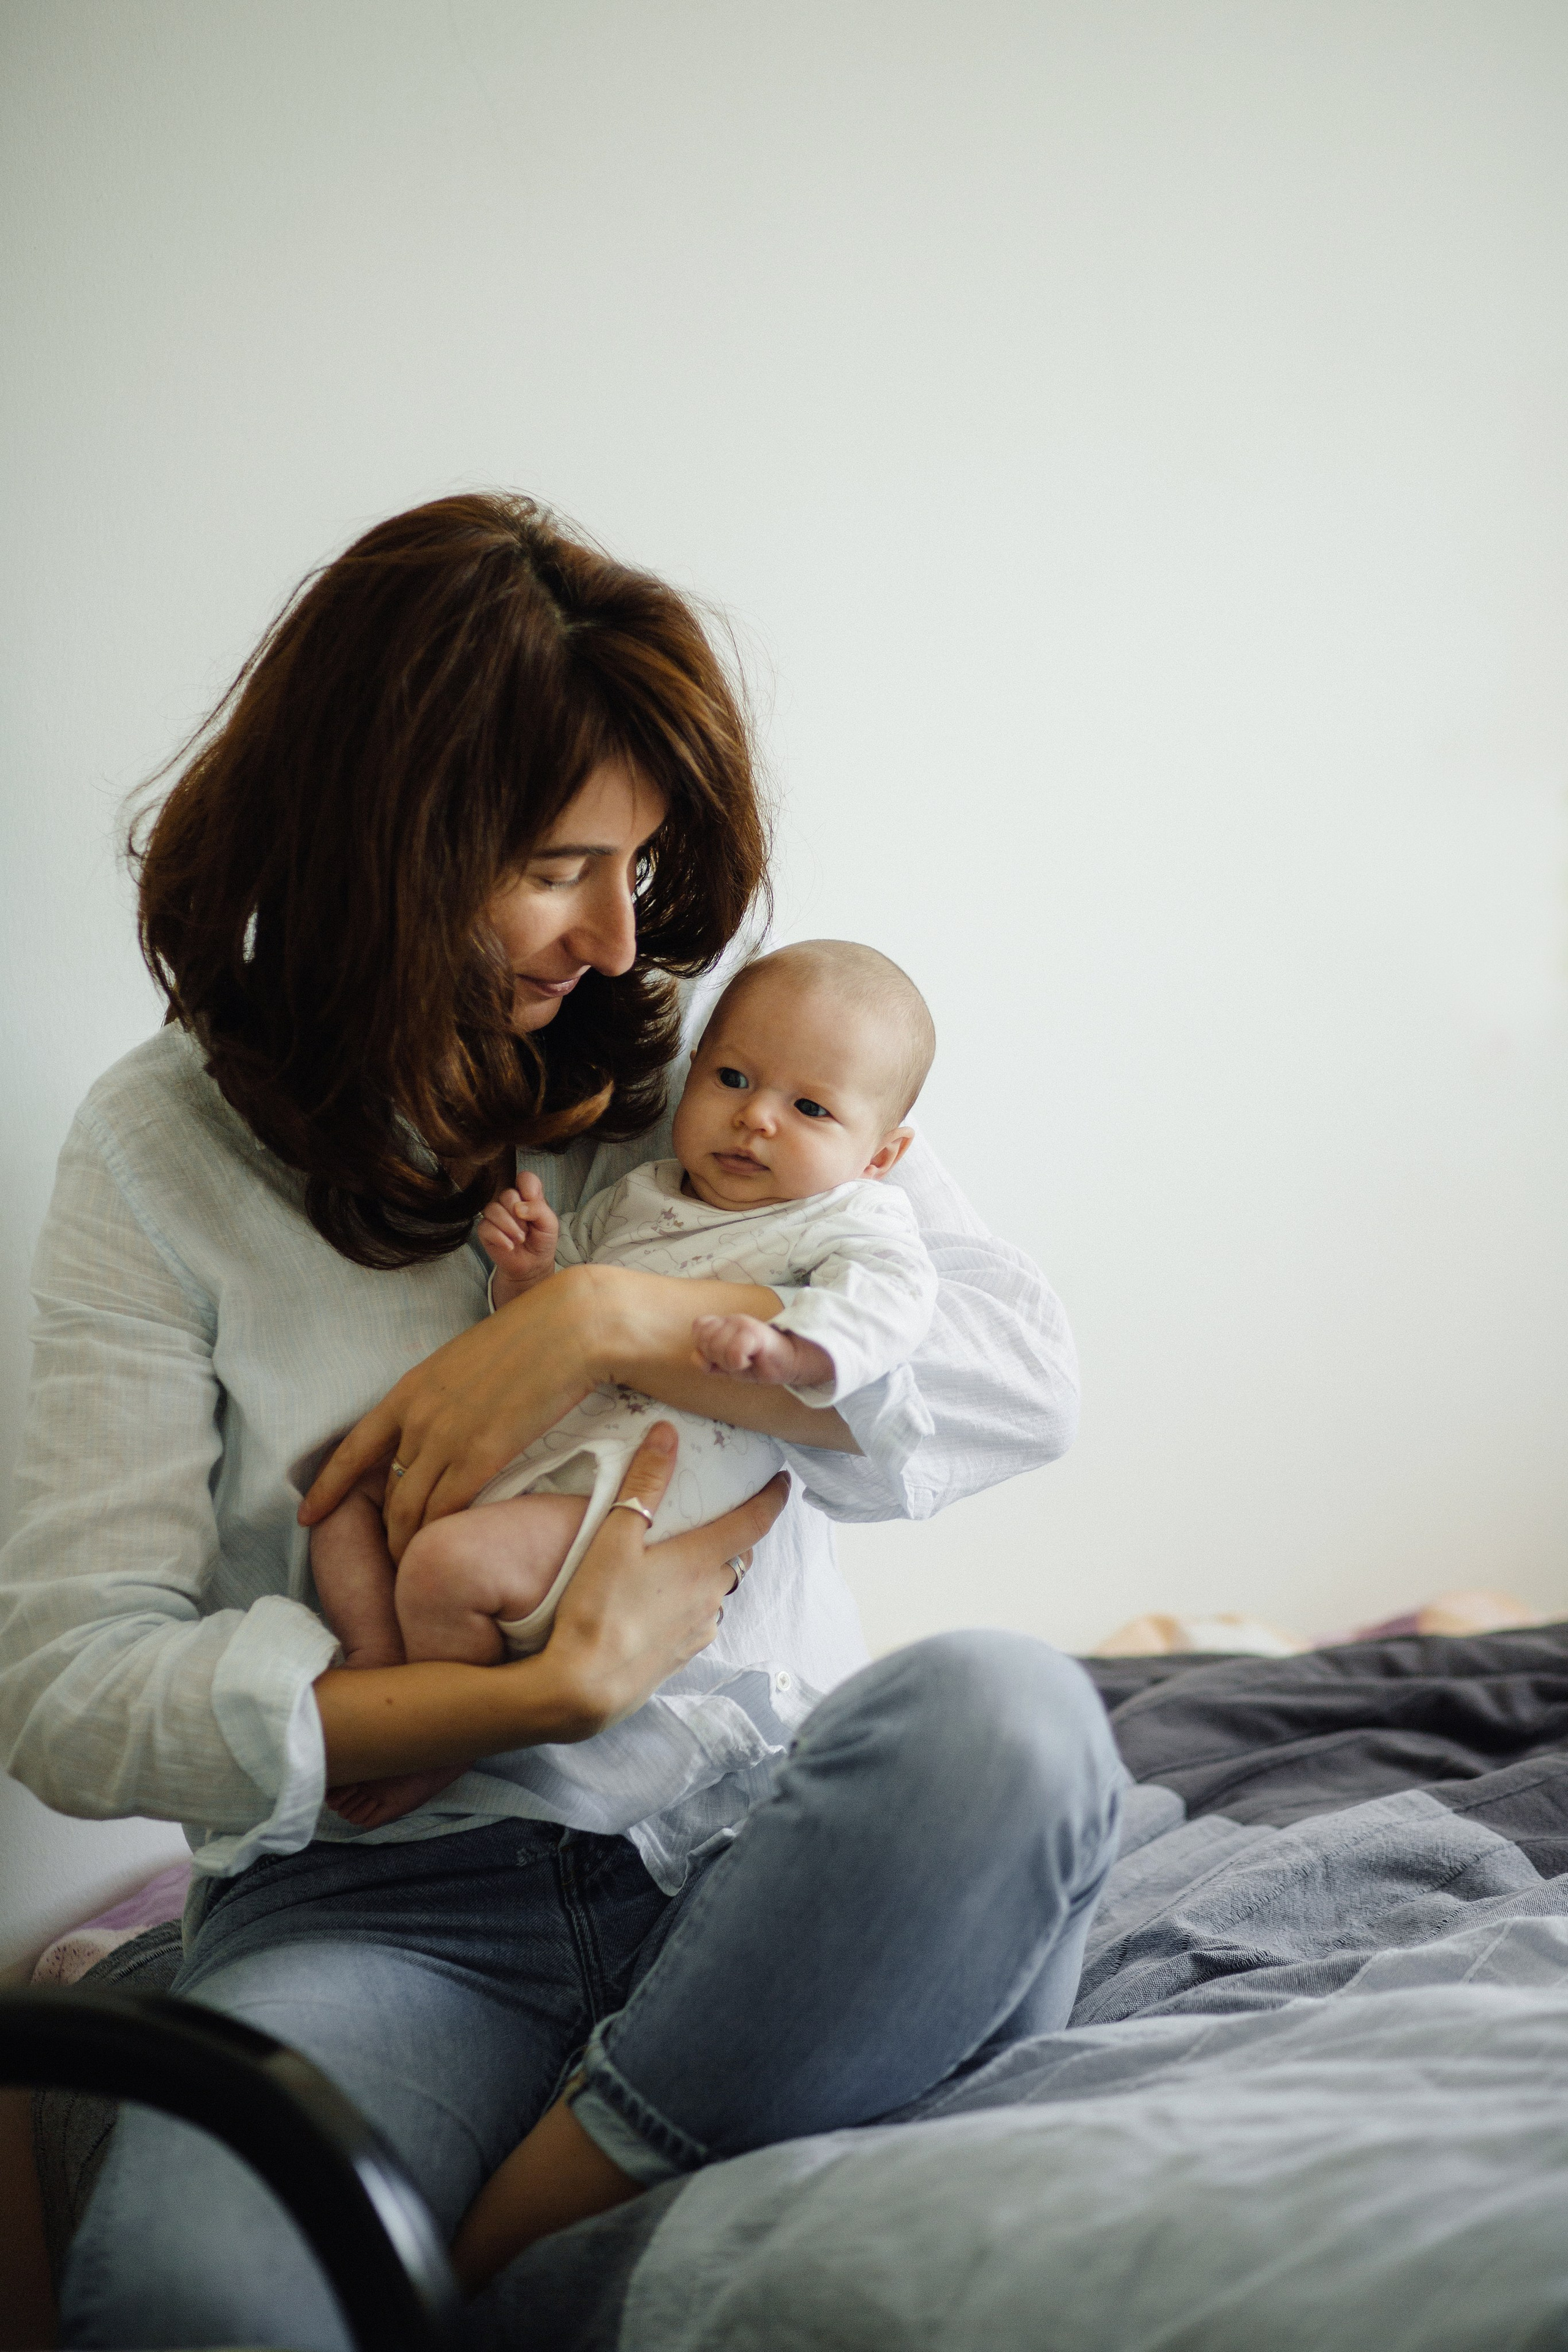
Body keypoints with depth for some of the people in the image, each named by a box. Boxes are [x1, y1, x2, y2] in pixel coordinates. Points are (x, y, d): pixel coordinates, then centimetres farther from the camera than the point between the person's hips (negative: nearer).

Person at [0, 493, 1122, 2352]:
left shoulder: (721, 1045, 9)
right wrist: (552, 1692, -13)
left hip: (765, 1841, 4)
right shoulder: (165, 1148, 2)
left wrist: (610, 1320, -13)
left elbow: (1025, 1381, -1)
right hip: (392, 1893, -3)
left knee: (1007, 1714, -32)